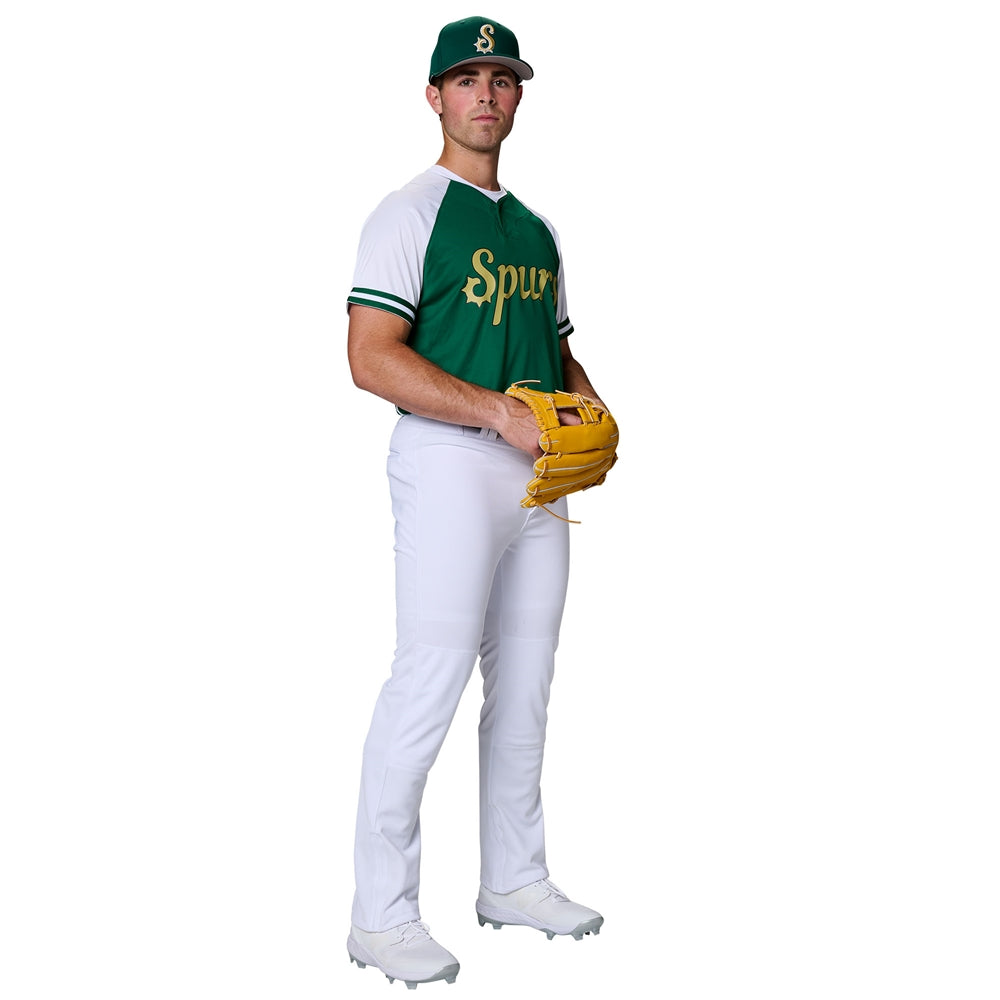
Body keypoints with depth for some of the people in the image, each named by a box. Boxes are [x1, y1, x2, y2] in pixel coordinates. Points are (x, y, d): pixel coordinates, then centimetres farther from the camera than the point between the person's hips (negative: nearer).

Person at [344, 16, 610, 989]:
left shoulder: (536, 230, 20)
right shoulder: (410, 213, -4)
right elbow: (372, 358, -15)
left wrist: (586, 400, 4)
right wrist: (501, 412, -20)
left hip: (538, 470, 8)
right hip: (448, 461, -7)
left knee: (525, 684, 12)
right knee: (430, 680, -10)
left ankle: (513, 880, 26)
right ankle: (381, 915, 1)